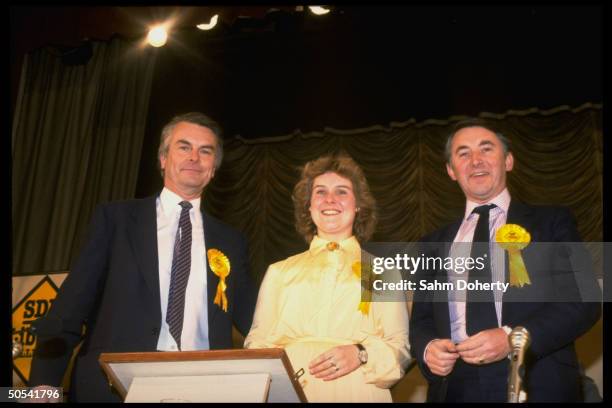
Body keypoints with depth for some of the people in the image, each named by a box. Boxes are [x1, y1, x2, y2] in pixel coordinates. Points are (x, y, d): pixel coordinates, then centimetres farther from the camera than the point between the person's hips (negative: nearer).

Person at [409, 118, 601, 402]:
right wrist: (428, 347, -11)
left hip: (537, 387, -2)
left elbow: (584, 301, -5)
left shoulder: (552, 221, 4)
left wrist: (513, 337, -19)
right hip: (454, 389, 3)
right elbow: (421, 318, 12)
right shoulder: (434, 244, 12)